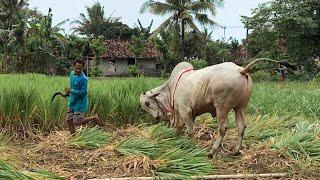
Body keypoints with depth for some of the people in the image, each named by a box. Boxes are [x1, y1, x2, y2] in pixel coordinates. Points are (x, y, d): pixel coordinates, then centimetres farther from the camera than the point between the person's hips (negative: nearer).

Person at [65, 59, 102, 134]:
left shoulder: (83, 79, -22)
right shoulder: (72, 73, 4)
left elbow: (84, 92, -24)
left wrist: (71, 91, -24)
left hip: (80, 104, -8)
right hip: (72, 103, 8)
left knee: (76, 123, -7)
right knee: (69, 121, 8)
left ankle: (94, 118, 13)